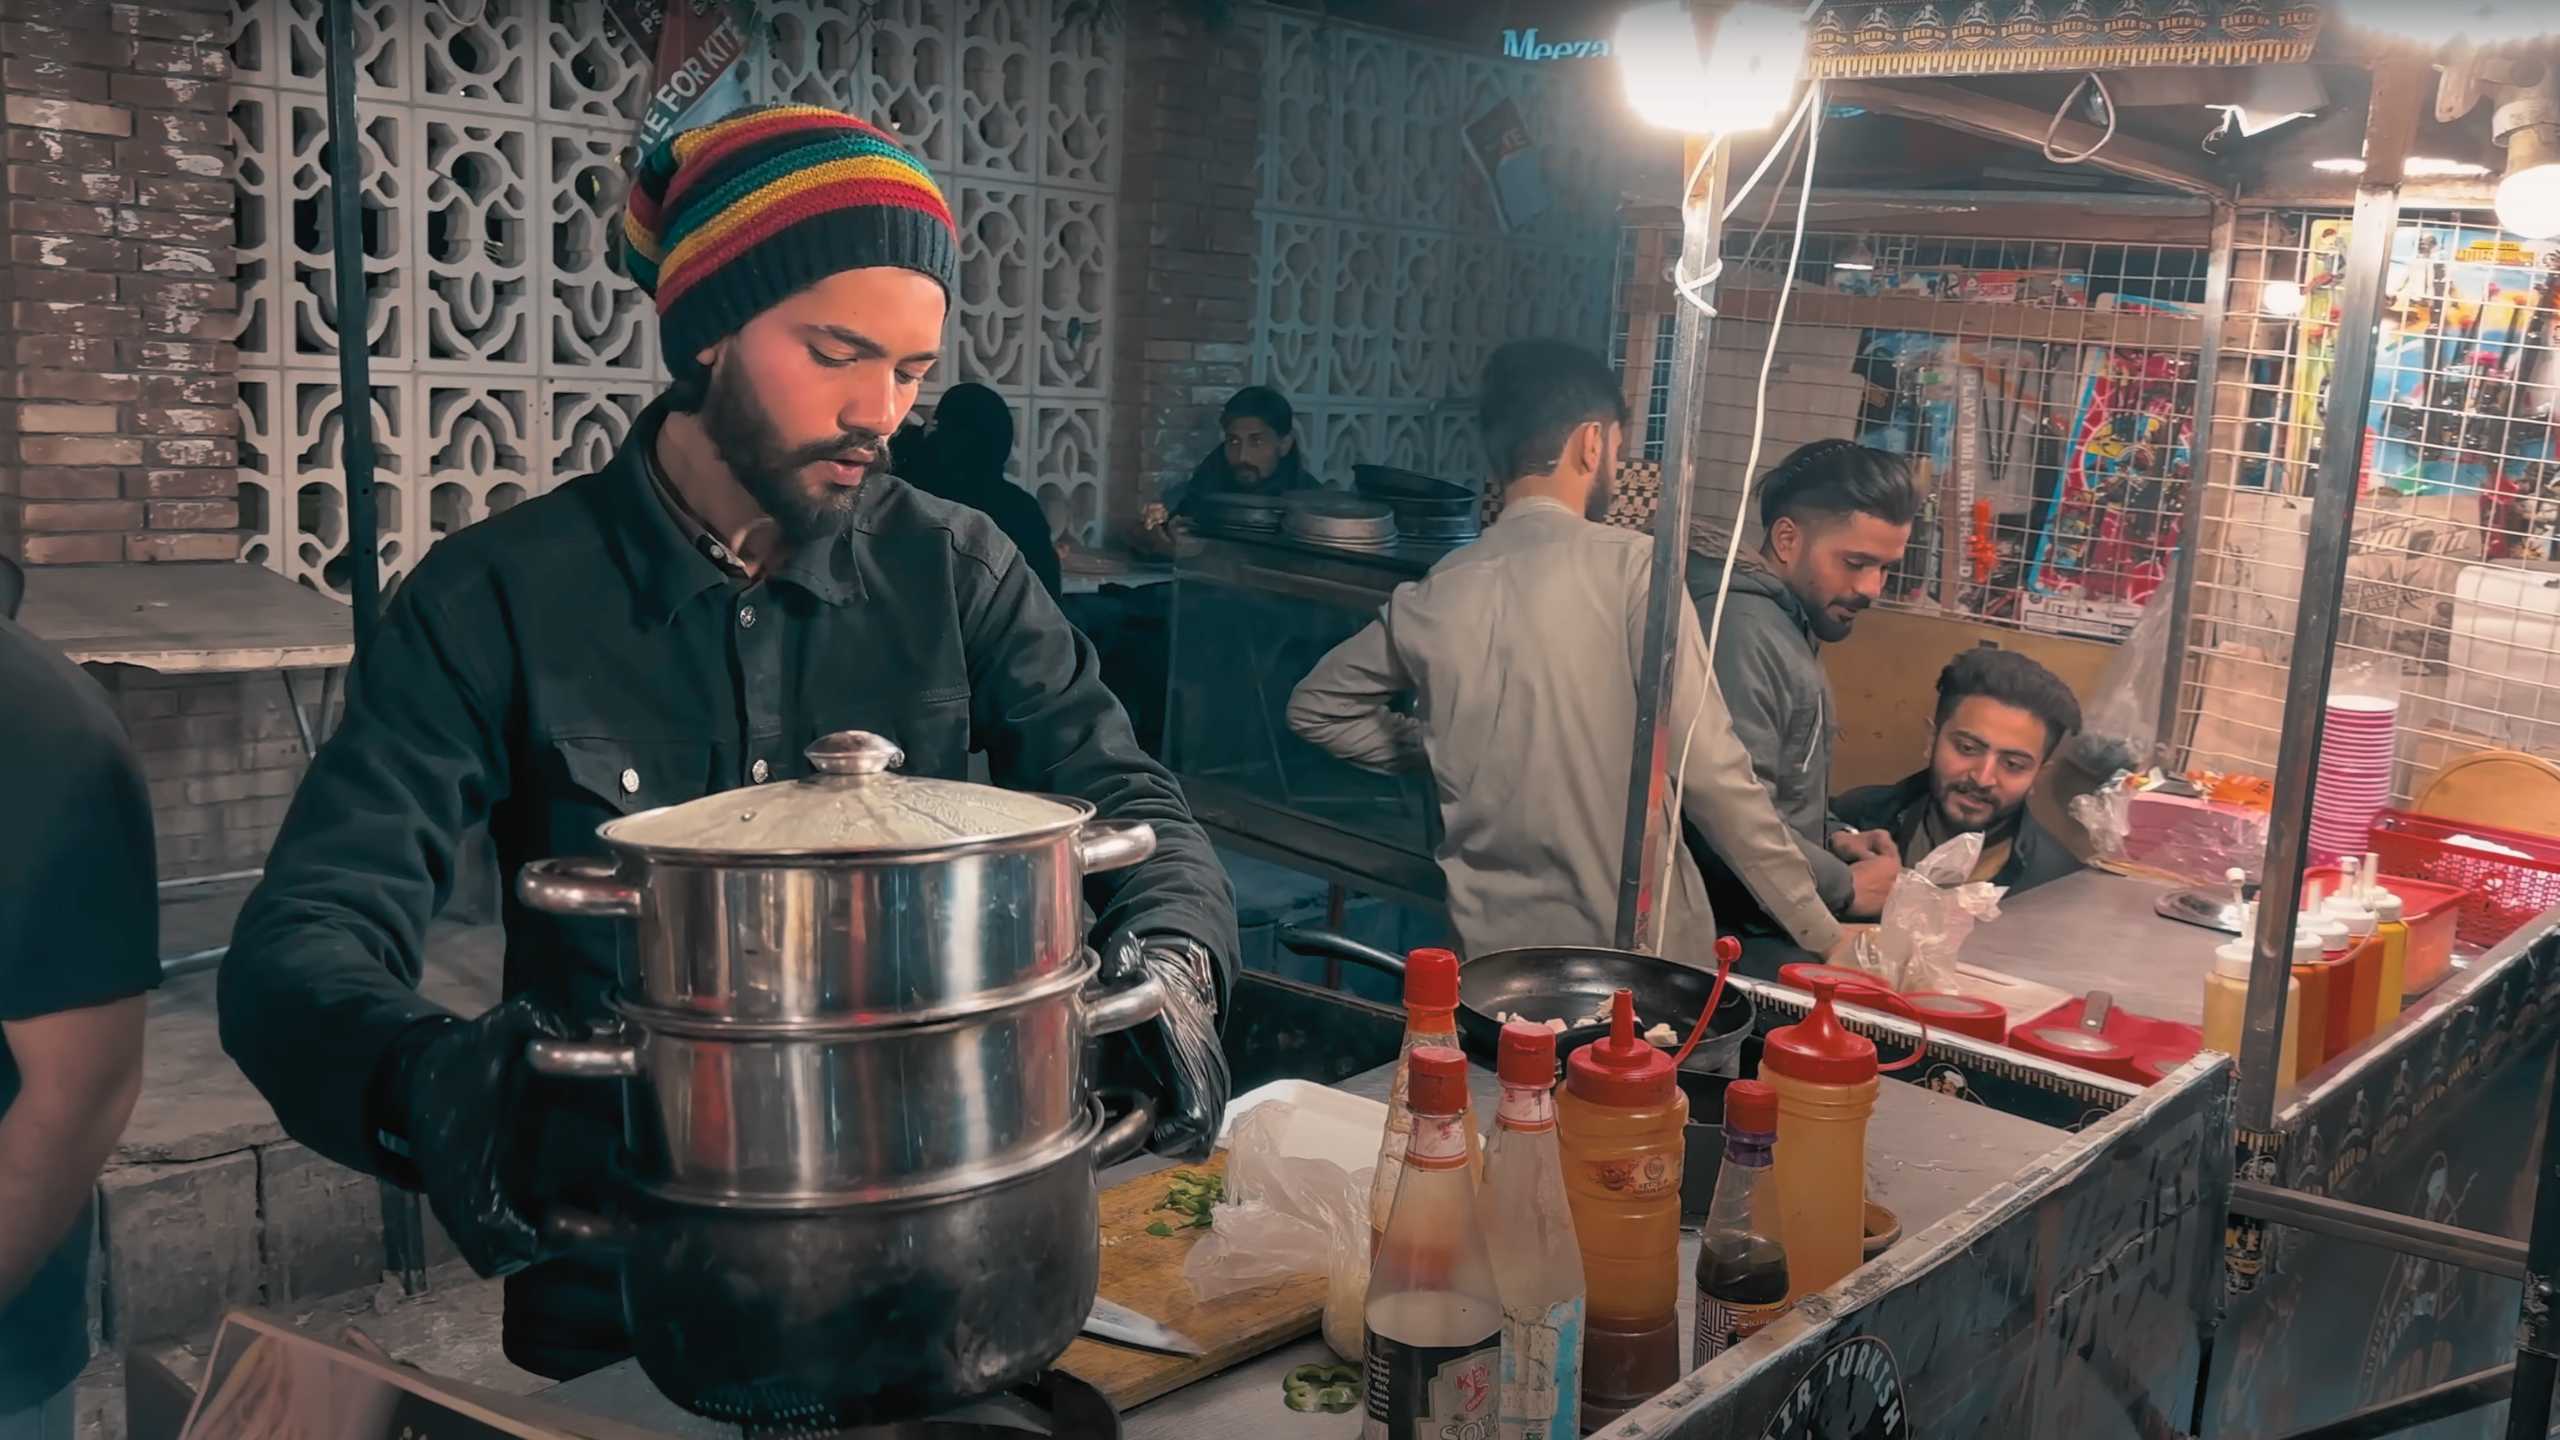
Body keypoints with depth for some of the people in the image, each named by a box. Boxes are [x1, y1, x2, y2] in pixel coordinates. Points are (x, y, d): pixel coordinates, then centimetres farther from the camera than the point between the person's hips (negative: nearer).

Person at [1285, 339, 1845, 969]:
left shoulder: (1433, 595, 3)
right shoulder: (1629, 565, -11)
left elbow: (1314, 708, 19)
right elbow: (1708, 771, -15)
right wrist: (1822, 932, -7)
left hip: (1491, 947, 4)